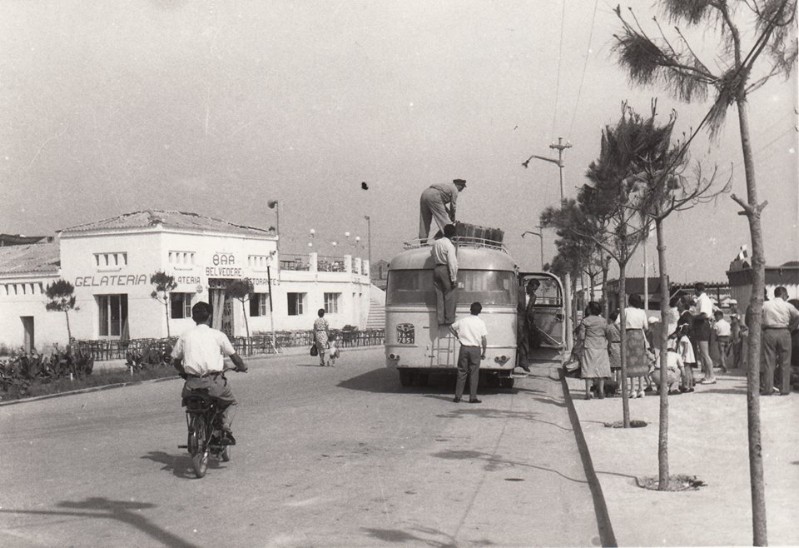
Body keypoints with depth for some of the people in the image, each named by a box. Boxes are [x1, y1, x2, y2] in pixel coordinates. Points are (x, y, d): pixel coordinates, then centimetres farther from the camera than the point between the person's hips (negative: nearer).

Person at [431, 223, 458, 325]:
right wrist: (454, 278, -14)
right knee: (450, 295, 1)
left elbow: (432, 253, 21)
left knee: (439, 295, 10)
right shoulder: (449, 245, -14)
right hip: (446, 270, -7)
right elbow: (452, 263, -17)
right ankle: (449, 319, 1)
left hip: (437, 269, 7)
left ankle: (440, 319, 10)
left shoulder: (436, 243, 9)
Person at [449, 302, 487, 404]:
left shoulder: (462, 321, 3)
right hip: (475, 349, -2)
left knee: (461, 372, 8)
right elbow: (484, 339, -7)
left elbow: (451, 327, 17)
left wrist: (457, 336, 18)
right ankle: (473, 397, 2)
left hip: (464, 348, 2)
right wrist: (483, 352, 2)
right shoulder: (481, 323, -5)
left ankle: (457, 396, 9)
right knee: (474, 374, 3)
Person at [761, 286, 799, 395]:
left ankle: (767, 388, 2)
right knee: (785, 363, 7)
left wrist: (762, 326, 7)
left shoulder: (765, 305, 4)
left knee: (768, 362, 3)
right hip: (784, 333, -1)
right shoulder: (788, 305, 2)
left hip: (769, 332, 1)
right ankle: (784, 389, 8)